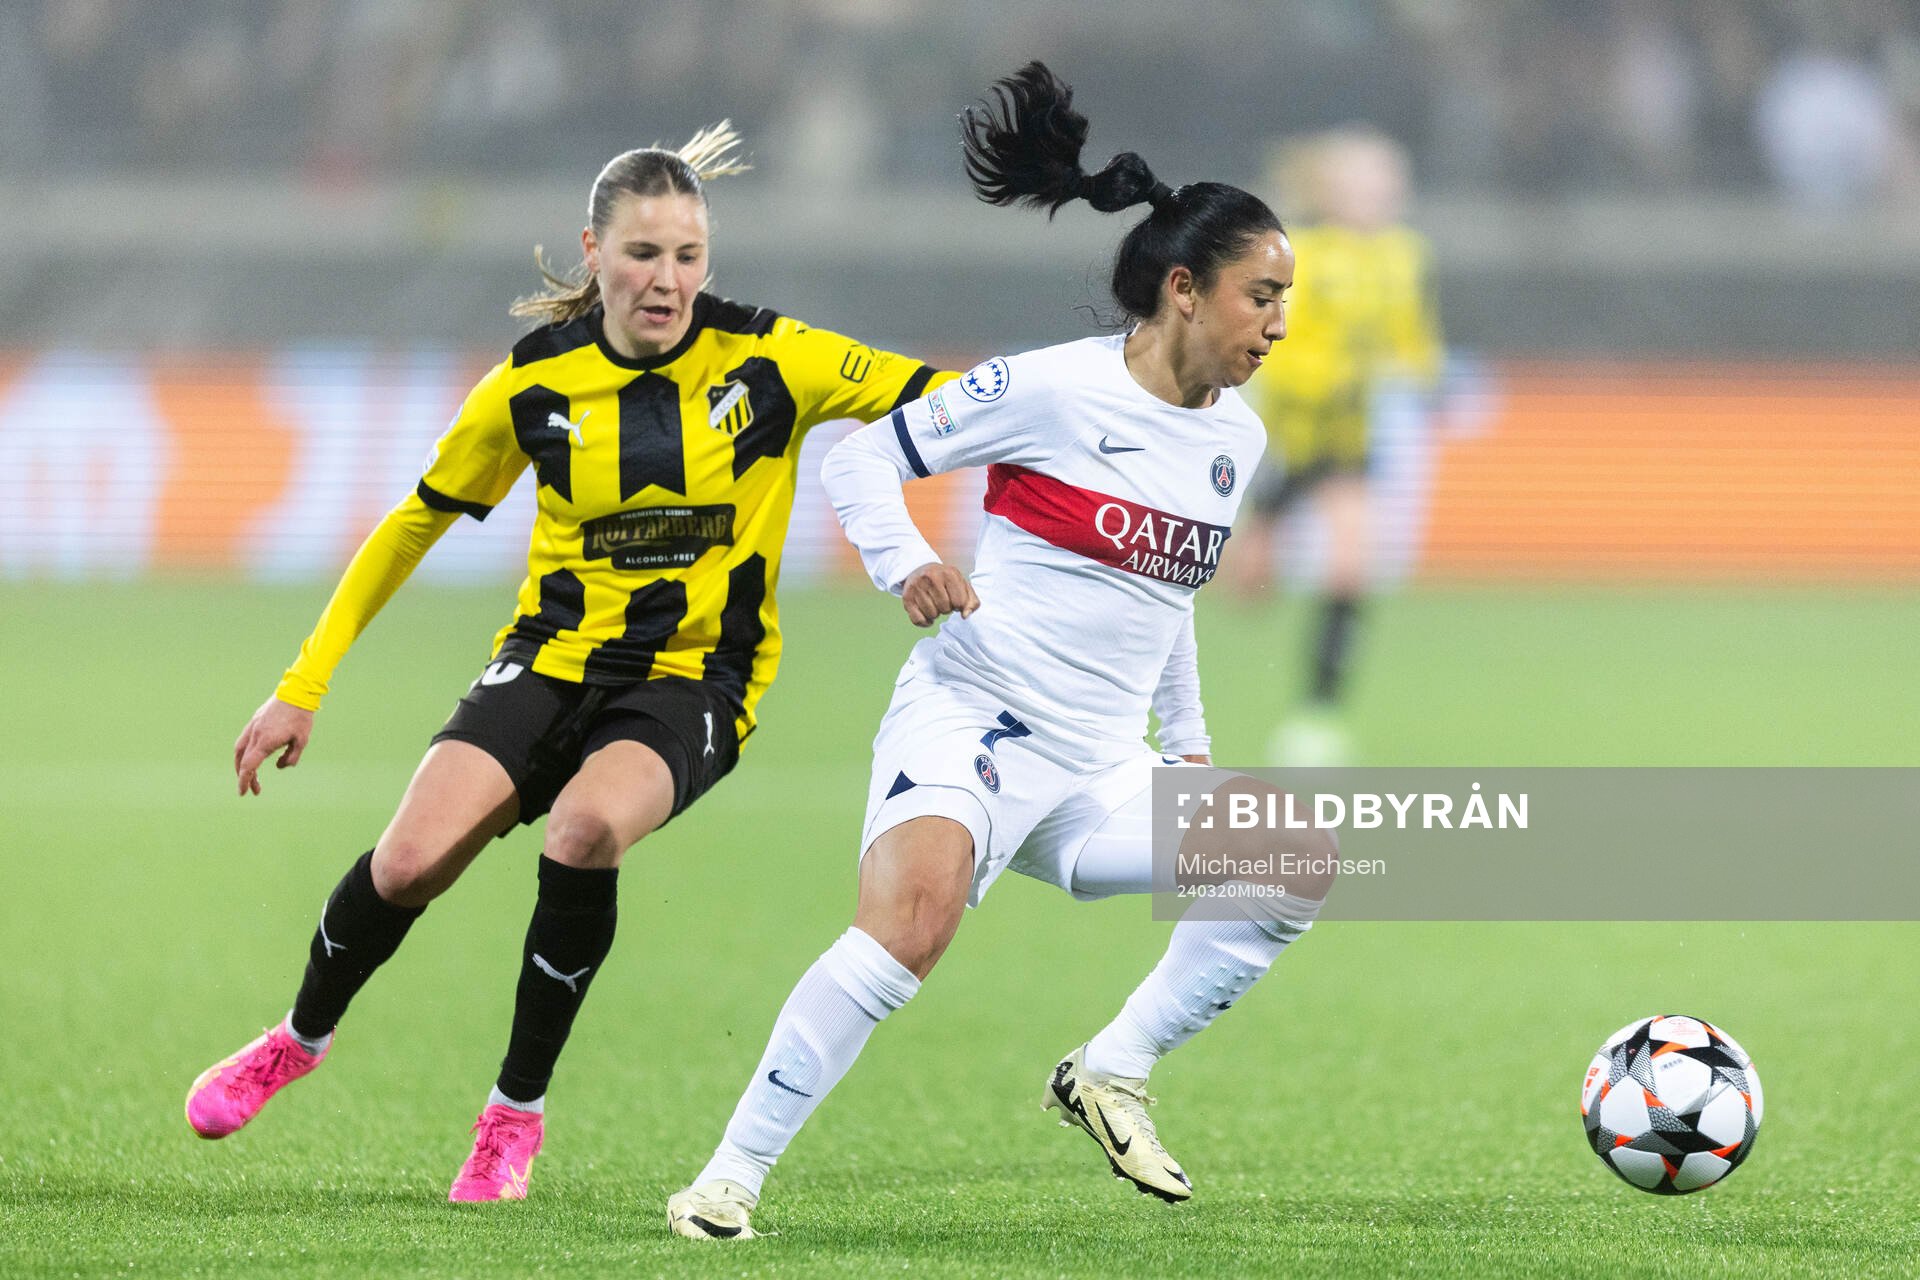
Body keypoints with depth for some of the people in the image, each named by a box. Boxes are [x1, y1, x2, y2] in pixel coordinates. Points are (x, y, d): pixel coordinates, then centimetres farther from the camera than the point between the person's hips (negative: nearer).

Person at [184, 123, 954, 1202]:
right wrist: (304, 685, 7)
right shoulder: (535, 382, -3)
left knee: (586, 827, -34)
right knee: (409, 862, -20)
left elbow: (943, 399, -7)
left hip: (695, 680, -2)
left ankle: (519, 1108, -14)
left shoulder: (766, 360, -9)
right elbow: (417, 523, 8)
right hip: (555, 658, 2)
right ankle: (302, 1039, 14)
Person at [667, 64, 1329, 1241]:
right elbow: (860, 457, -4)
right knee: (911, 925, -32)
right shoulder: (1053, 390, -9)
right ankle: (732, 1176, -24)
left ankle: (1113, 1076, 3)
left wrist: (1188, 735, 26)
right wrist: (906, 564, -20)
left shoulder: (1236, 440, 12)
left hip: (1096, 768, 7)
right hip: (971, 720, -7)